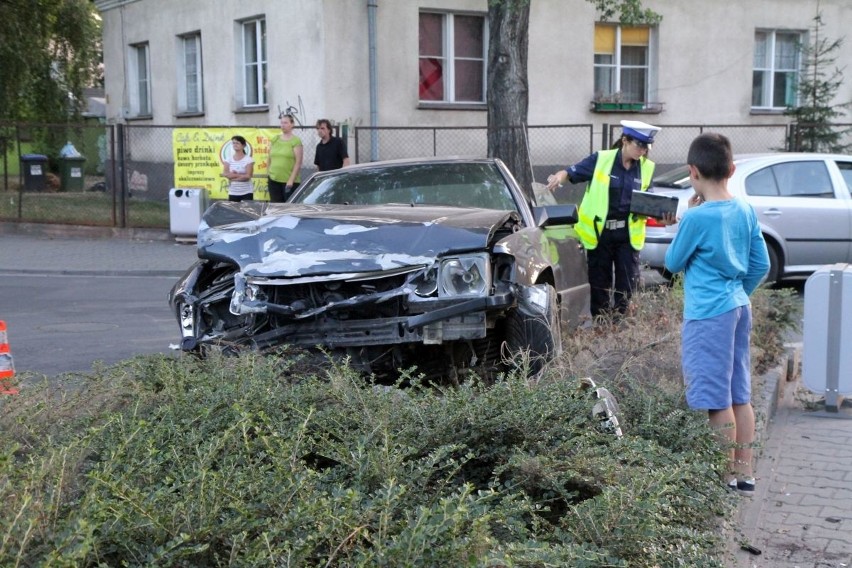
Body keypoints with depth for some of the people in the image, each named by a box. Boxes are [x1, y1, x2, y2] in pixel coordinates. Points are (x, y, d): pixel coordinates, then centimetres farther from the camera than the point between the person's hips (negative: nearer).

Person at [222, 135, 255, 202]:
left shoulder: (248, 159, -7)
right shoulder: (228, 159, 4)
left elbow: (248, 176, -14)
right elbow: (225, 173, -7)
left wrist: (233, 175, -13)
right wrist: (241, 175, -19)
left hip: (246, 192, -3)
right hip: (232, 192, 3)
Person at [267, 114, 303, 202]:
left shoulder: (296, 141, -5)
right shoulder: (275, 139, 12)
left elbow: (298, 163, -9)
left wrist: (291, 180, -14)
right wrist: (269, 172, 11)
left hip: (290, 181, -5)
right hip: (274, 180, 5)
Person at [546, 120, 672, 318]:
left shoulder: (646, 168, 4)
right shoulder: (601, 160, -6)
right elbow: (571, 172, -6)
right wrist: (559, 176, -29)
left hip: (628, 234, 2)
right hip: (599, 232, -2)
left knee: (628, 284, 0)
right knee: (599, 284, 6)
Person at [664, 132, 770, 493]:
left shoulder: (698, 217, -17)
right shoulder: (745, 212, 4)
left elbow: (673, 262, -4)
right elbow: (762, 265, 9)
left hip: (708, 314, -8)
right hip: (739, 308, 8)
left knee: (716, 399, 1)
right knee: (740, 395, 14)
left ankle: (727, 475, 8)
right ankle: (745, 471, 23)